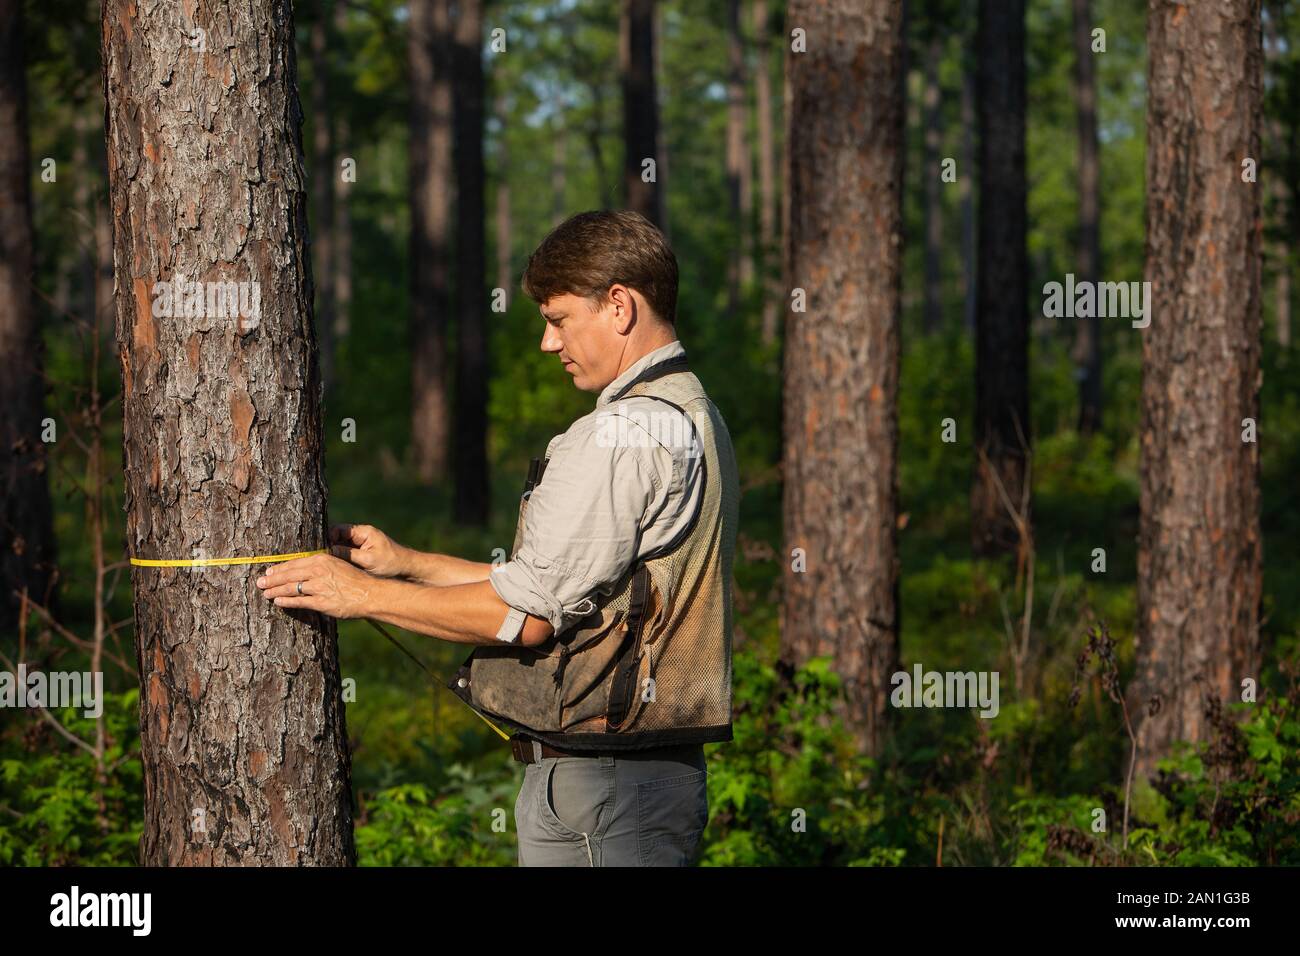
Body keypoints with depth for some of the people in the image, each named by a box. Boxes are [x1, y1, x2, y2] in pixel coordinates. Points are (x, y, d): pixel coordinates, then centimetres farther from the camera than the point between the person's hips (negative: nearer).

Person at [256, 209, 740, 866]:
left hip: (597, 784, -10)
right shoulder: (694, 420, 16)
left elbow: (525, 614, -16)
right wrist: (406, 562, 18)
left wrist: (366, 595, -5)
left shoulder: (623, 435, -16)